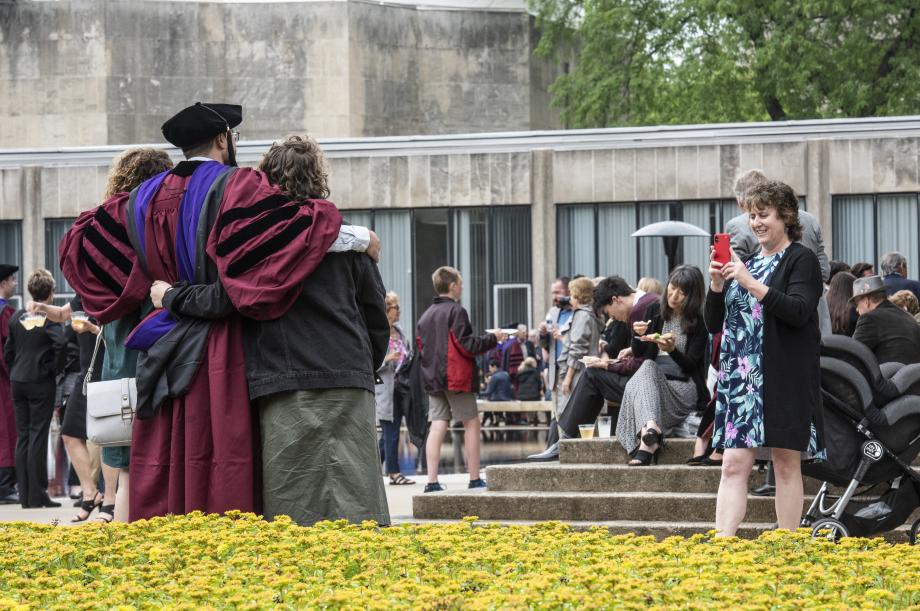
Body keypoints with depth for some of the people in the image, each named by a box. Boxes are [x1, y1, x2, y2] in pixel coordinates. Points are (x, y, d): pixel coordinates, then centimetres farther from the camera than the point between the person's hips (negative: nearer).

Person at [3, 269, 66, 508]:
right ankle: (37, 495, -4)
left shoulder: (17, 317, 7)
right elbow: (60, 343, -25)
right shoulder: (50, 318, -10)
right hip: (41, 382, -5)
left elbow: (7, 350, 10)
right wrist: (55, 368, -10)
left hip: (18, 381, 5)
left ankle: (24, 494, 10)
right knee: (38, 436, -3)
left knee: (22, 436, 9)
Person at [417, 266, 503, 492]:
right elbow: (467, 345, -14)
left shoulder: (426, 315, 12)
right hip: (456, 378, -6)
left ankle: (432, 481, -6)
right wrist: (493, 338, -2)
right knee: (471, 423, 3)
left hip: (432, 378, 7)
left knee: (438, 427, 2)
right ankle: (475, 479, 4)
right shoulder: (456, 311, -11)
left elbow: (421, 345, 16)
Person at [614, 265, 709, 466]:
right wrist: (639, 335, -5)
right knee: (646, 367, -31)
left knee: (647, 370, -33)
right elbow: (638, 354, 17)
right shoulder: (658, 317, 16)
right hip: (654, 384, 4)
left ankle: (645, 445, -50)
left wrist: (672, 350, -24)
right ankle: (651, 428, -57)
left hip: (683, 387, -4)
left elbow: (690, 364, -4)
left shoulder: (698, 323, 2)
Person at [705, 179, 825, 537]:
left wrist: (752, 284, -18)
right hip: (740, 377, 5)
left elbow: (799, 312, -15)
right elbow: (713, 324, 16)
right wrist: (717, 285, -1)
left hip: (785, 379, -5)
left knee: (787, 464, 0)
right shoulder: (745, 263, 18)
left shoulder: (802, 260, 0)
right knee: (734, 464, -4)